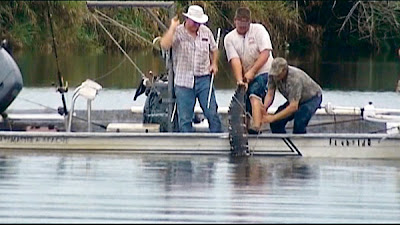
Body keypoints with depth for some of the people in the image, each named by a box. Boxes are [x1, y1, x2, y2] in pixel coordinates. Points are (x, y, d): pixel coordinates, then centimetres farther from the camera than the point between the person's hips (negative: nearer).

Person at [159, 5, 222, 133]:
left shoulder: (206, 32, 8)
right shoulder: (177, 32, -5)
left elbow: (214, 49, 23)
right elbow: (164, 45, -24)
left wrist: (214, 64, 7)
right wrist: (172, 27, -19)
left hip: (204, 79, 2)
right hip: (184, 81, -2)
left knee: (212, 113, -1)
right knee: (185, 118, 1)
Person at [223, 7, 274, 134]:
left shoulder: (258, 30, -6)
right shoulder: (229, 38, 1)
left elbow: (265, 53, -14)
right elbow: (235, 60, -10)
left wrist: (251, 71, -21)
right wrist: (240, 80, -24)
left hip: (263, 72, -5)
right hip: (246, 77, 5)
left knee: (254, 96, -28)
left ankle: (255, 129, -42)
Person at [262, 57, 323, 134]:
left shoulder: (294, 78, -40)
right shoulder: (273, 74, -21)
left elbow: (293, 107, -43)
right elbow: (270, 94, -14)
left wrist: (273, 118, -46)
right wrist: (264, 108, -36)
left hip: (312, 98, -7)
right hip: (294, 100, 7)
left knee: (299, 124, -33)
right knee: (276, 122, -9)